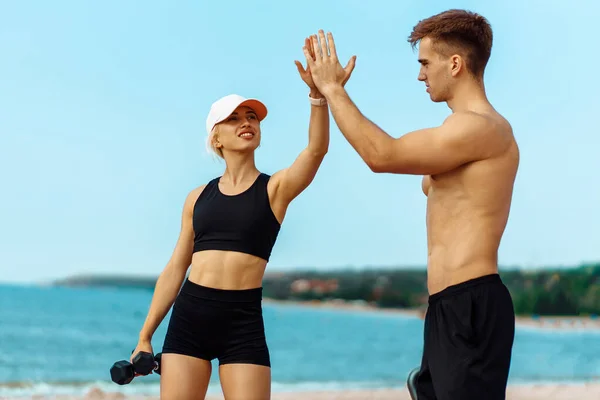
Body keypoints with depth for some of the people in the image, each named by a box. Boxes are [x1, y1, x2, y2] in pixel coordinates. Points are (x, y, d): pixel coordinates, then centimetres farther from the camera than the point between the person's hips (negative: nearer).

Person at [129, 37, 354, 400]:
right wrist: (145, 336, 11)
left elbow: (317, 148, -15)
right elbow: (175, 269, 14)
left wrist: (318, 93, -31)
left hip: (243, 320, -2)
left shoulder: (276, 188, 4)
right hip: (189, 315, 3)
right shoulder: (198, 197, 12)